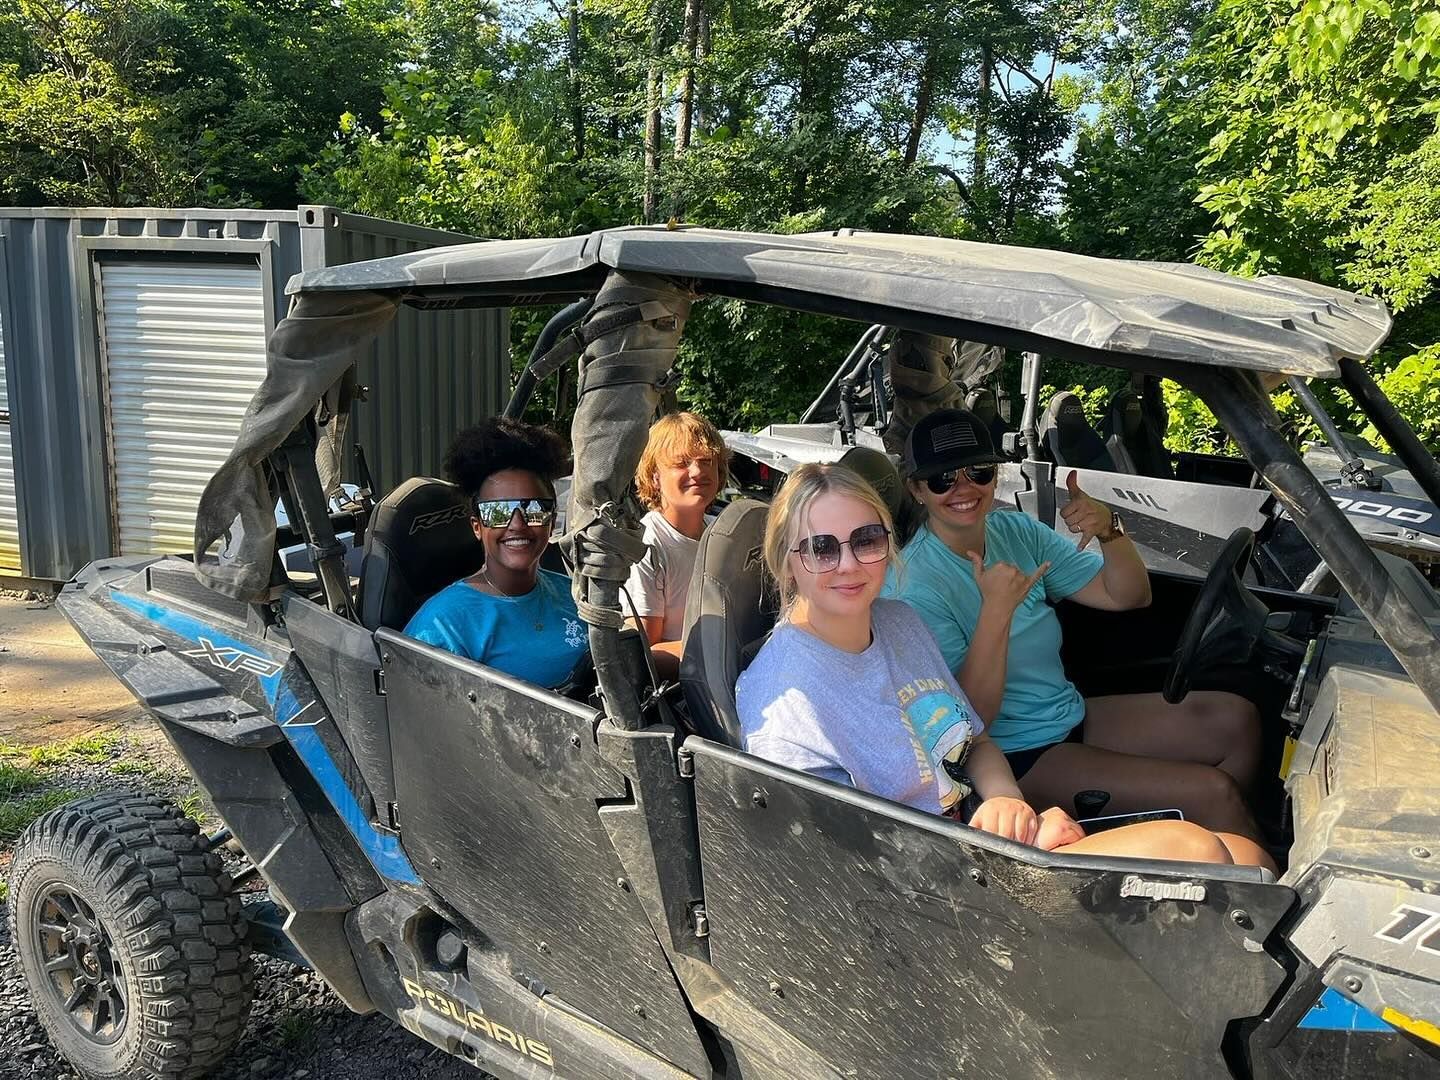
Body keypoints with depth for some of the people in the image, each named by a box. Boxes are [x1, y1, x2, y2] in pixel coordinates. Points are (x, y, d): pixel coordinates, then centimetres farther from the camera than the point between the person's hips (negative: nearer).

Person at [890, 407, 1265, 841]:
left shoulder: (1016, 531, 1)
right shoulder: (916, 584, -19)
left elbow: (1128, 597, 3)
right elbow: (972, 716, -23)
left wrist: (1109, 529, -16)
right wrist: (996, 611, -32)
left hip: (1073, 716, 8)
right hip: (1015, 757, -8)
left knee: (1237, 719, -1)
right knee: (1212, 791, -15)